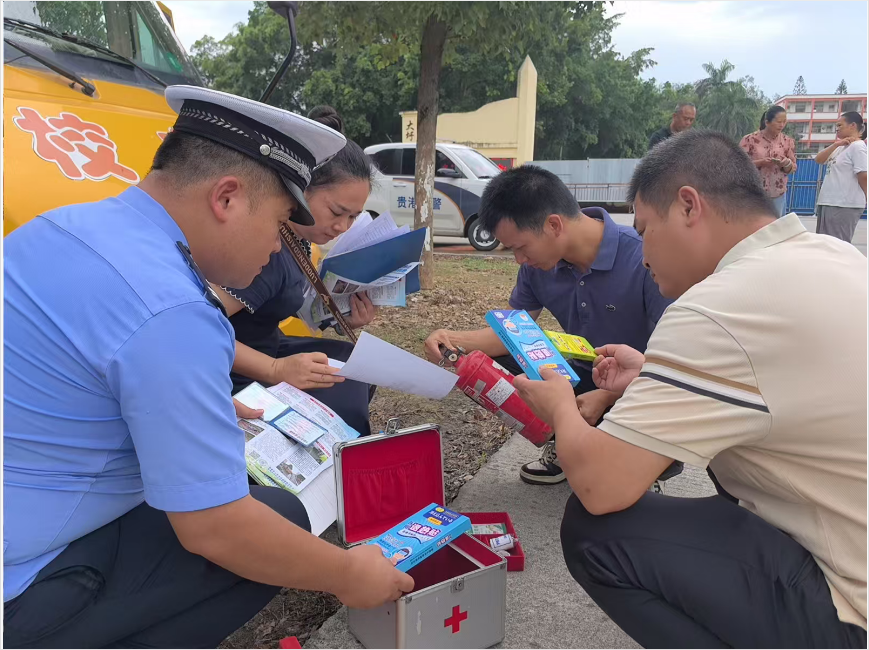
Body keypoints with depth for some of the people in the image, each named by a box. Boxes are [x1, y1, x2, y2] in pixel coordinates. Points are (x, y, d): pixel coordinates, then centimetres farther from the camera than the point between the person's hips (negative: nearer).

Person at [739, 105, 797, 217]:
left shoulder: (787, 141, 5)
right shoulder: (750, 139, -5)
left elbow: (793, 167, 10)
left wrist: (786, 164, -14)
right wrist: (760, 162, -20)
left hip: (778, 195, 3)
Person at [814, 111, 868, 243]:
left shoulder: (857, 146, -9)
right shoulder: (841, 147, 17)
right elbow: (818, 160, 10)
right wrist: (835, 145, -1)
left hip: (844, 205, -9)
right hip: (828, 202, 9)